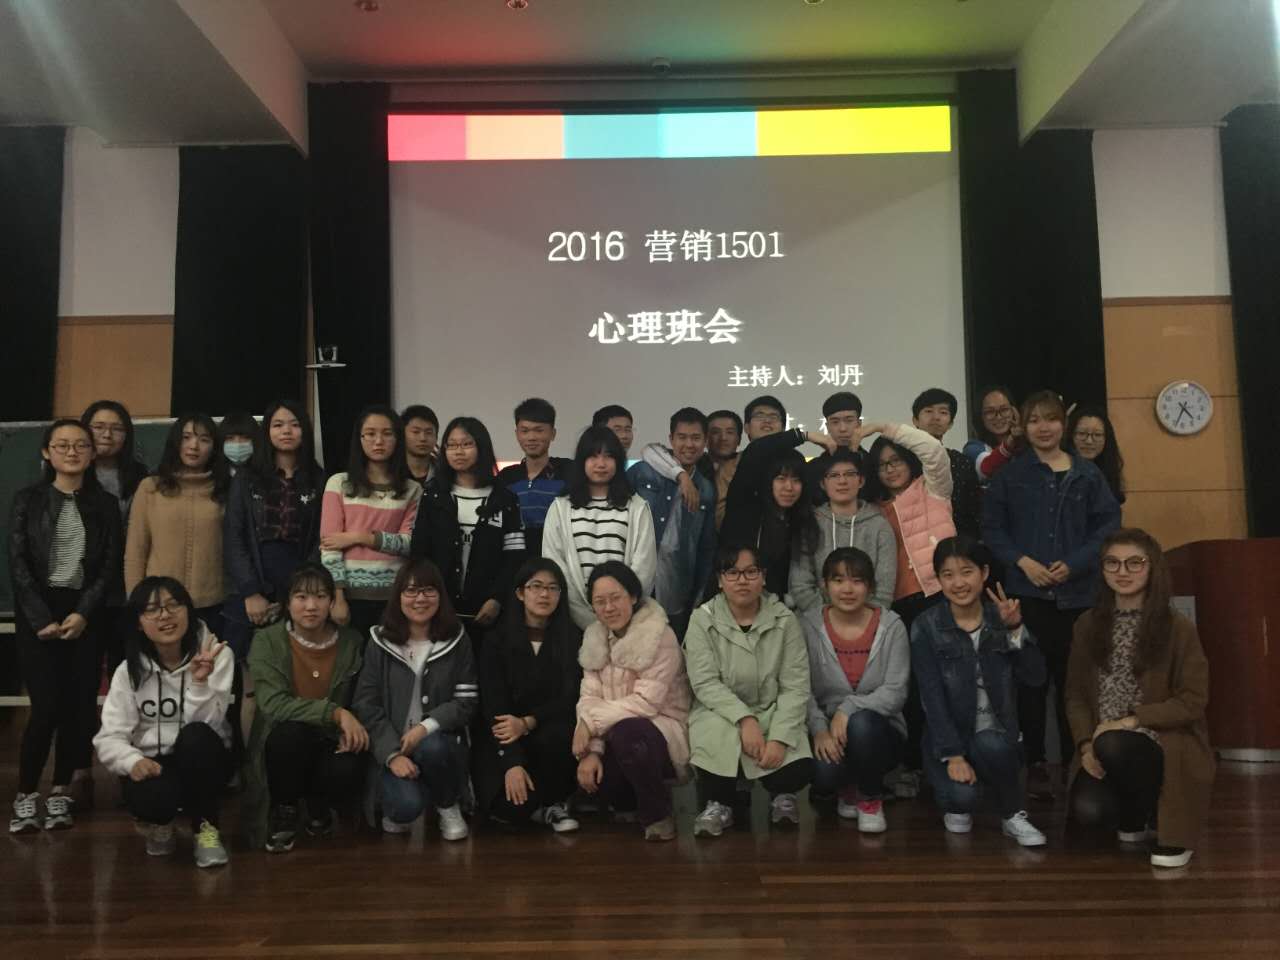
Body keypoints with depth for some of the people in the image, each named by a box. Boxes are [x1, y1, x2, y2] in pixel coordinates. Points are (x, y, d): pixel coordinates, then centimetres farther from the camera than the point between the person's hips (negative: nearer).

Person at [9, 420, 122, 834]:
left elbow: (110, 566, 3)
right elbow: (18, 563, -3)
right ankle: (26, 794, 6)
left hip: (84, 612, 2)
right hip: (37, 612, -2)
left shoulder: (105, 504, 9)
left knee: (78, 705, 0)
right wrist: (43, 618, -12)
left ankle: (60, 791, 14)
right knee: (47, 705, -10)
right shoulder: (28, 499, 4)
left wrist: (83, 613, -10)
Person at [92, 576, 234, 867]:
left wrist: (200, 682, -35)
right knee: (153, 795, -34)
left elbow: (206, 725, -18)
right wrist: (134, 761, -28)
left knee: (195, 736, -35)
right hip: (152, 763, 0)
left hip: (201, 761, 0)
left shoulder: (217, 655, -10)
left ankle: (205, 827, -11)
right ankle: (159, 824, 6)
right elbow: (109, 738, -8)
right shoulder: (129, 669, -3)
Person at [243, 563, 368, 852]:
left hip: (330, 743, 1)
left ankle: (319, 807, 9)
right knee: (289, 731, -36)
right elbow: (274, 704, -23)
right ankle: (284, 812, -4)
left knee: (348, 772, -32)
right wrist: (336, 713, -31)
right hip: (285, 744, -1)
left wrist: (351, 729, -14)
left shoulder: (351, 642, -2)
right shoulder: (267, 641, -10)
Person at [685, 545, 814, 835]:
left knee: (800, 769, -26)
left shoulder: (784, 620, -3)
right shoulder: (702, 620, -5)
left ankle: (781, 794, 14)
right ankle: (719, 804, -3)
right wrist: (744, 718, -26)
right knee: (715, 737, -35)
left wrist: (779, 738, -21)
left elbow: (796, 686, -8)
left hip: (773, 713, 1)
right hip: (721, 713, -1)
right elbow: (705, 683, -12)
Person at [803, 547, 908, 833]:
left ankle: (871, 799, -3)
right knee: (823, 776, -31)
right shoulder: (810, 626, -3)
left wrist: (849, 708, -25)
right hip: (828, 733, 0)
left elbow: (895, 692, -12)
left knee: (861, 722, -35)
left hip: (880, 730, 0)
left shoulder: (891, 626, -6)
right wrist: (819, 729, -24)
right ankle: (847, 788, 12)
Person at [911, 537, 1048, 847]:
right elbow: (932, 697, -12)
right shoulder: (926, 627, -6)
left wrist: (1015, 630, -19)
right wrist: (953, 755, -19)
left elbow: (1035, 677, -8)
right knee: (962, 794, -28)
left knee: (991, 744, -33)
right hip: (948, 737, -1)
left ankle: (1013, 815, -6)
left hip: (997, 736, 2)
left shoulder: (1001, 618, 2)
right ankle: (958, 805, 9)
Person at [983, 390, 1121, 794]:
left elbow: (1108, 523, 4)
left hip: (1076, 591, 1)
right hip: (1027, 590, -1)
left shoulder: (1087, 474, 7)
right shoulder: (1010, 473, 5)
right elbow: (992, 526, 4)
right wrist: (1022, 561, -10)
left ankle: (1074, 761, 14)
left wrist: (1074, 563, -9)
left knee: (1072, 677, 2)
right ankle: (1035, 764, 8)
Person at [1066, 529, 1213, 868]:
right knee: (1088, 809, -25)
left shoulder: (1178, 628, -7)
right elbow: (1076, 694, 6)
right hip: (1104, 747, 3)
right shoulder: (1088, 625, 5)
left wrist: (1131, 721, -17)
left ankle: (1168, 826, -6)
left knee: (1113, 746, -36)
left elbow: (1193, 701, -8)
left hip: (1163, 745, -3)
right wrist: (1087, 745, -11)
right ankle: (1134, 816, 14)